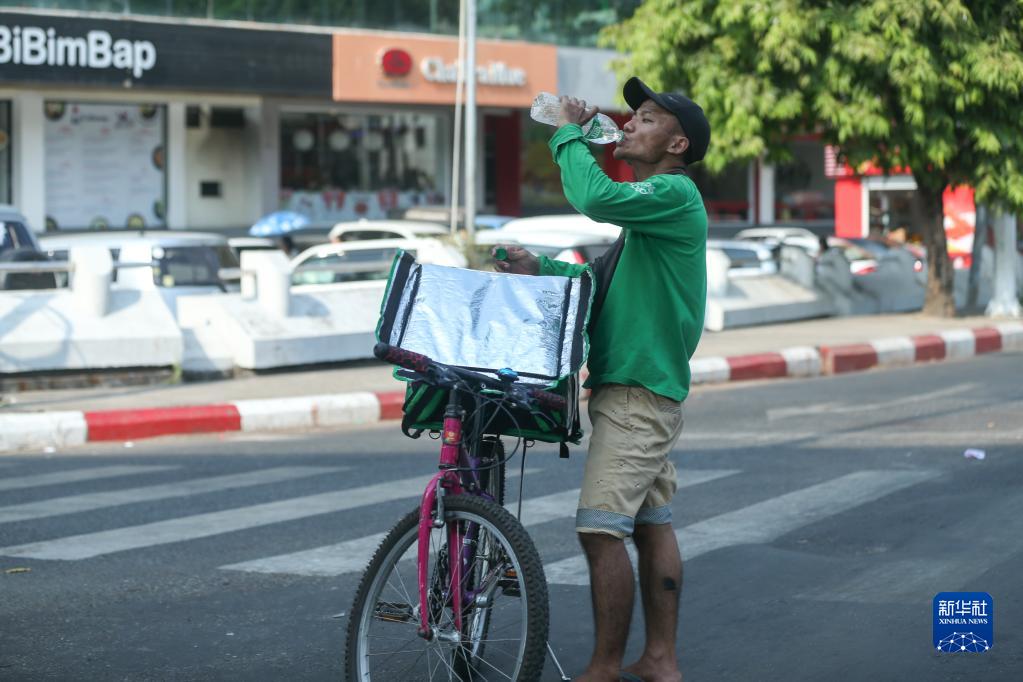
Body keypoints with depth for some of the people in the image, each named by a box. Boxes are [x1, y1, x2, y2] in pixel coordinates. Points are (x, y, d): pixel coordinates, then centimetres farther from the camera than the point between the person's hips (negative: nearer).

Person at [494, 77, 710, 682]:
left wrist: (570, 135, -15)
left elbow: (595, 197, -29)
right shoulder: (653, 203, 21)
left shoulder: (675, 192, -12)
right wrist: (541, 268, 9)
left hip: (640, 392, -11)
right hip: (640, 388, 11)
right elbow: (605, 279, 22)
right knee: (652, 524, 10)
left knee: (602, 528, -11)